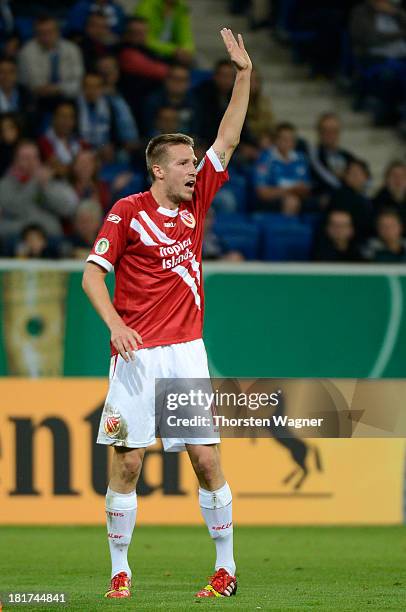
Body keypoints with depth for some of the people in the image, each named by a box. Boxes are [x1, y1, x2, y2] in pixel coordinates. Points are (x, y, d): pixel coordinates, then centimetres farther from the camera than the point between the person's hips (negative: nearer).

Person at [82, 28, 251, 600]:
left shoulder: (196, 201, 8)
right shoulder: (127, 211, -3)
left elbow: (228, 139, 6)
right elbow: (92, 273, -4)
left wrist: (244, 75, -2)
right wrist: (116, 325, -19)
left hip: (186, 351, 3)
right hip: (137, 356, -3)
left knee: (207, 457, -1)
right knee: (127, 462, -2)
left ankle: (226, 567, 6)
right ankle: (120, 571, 7)